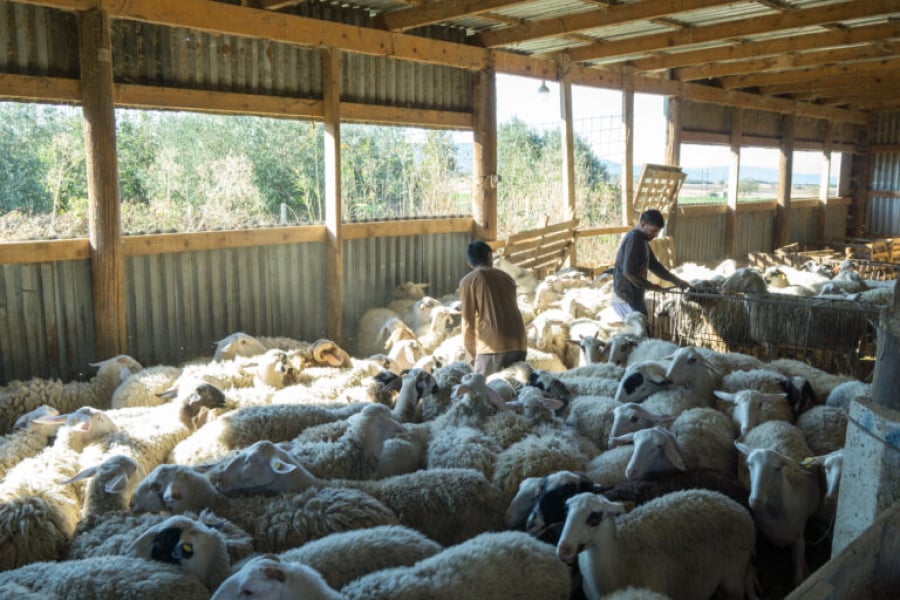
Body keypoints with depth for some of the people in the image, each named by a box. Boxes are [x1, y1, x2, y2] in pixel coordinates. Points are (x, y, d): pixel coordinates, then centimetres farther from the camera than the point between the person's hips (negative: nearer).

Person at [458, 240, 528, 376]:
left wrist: (473, 353, 15)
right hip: (518, 344, 4)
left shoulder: (468, 281, 9)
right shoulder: (506, 277, 23)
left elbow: (468, 321, 4)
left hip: (492, 346, -4)